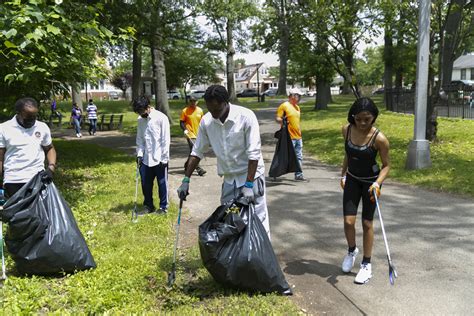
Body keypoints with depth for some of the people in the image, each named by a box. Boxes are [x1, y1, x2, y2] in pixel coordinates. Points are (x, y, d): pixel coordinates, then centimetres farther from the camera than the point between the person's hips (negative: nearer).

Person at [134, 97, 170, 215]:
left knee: (162, 183, 6)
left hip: (159, 159, -5)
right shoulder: (141, 120, 6)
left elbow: (166, 140, -12)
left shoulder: (161, 118, -12)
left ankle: (163, 207, 20)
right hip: (146, 159, 6)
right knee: (145, 183, 12)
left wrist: (164, 158, -13)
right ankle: (148, 206, 28)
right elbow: (139, 139, 12)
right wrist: (139, 154, 1)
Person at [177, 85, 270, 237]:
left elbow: (253, 153, -19)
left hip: (251, 175, -5)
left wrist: (248, 185, -22)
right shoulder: (206, 121, -6)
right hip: (229, 179, 5)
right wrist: (186, 180, 1)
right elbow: (197, 152, 4)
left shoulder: (246, 116, -19)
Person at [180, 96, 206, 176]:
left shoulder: (200, 110, 7)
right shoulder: (185, 111, -5)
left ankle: (187, 165, 34)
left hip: (198, 135, 5)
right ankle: (199, 169, -13)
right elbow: (181, 122, -3)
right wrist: (184, 129, -19)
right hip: (190, 135, -5)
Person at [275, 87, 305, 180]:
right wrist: (282, 120, -33)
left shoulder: (297, 107, 17)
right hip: (290, 137, -8)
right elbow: (277, 118, -11)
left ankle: (298, 175, 14)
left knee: (299, 157, 8)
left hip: (298, 137, 8)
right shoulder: (284, 106, -8)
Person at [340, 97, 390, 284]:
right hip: (352, 180, 3)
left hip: (370, 181, -3)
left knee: (367, 223, 4)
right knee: (348, 221, -3)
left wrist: (377, 183, -29)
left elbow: (386, 165, -13)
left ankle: (366, 265, 20)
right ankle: (352, 251, 29)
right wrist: (343, 175, 11)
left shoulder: (379, 139, -24)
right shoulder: (347, 130, -11)